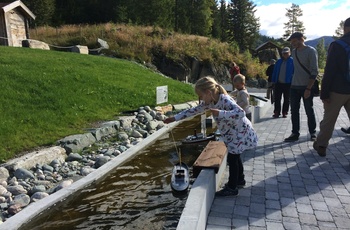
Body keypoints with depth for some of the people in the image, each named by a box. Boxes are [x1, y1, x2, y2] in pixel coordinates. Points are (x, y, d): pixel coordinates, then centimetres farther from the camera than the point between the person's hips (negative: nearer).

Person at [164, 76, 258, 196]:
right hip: (232, 133, 9)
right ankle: (240, 179, 41)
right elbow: (194, 110, 2)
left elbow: (240, 113, -45)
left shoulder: (225, 100, -31)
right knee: (234, 156, 20)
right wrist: (175, 118, 4)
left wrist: (220, 113, -49)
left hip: (241, 132, -9)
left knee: (232, 158, -4)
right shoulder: (210, 102, -5)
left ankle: (232, 187, 11)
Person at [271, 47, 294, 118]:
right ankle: (276, 112, 8)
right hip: (278, 83, 3)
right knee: (277, 99, 2)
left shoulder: (292, 61, -1)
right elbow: (275, 72, 12)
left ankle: (284, 112, 15)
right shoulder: (279, 61, 10)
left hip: (287, 84, -3)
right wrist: (273, 81, 6)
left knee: (286, 99, 7)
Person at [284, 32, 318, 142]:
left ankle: (312, 133, 20)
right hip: (294, 87, 6)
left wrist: (308, 88, -18)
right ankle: (295, 133, 12)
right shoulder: (294, 52, 10)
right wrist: (294, 82, 12)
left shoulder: (311, 51, -8)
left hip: (306, 87, -5)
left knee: (309, 111, 5)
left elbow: (314, 71, -13)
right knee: (294, 111, 5)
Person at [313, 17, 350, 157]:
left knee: (329, 119, 9)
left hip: (338, 90, -3)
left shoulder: (337, 45, -9)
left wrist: (324, 93, -12)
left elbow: (329, 71, -14)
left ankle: (321, 146, 20)